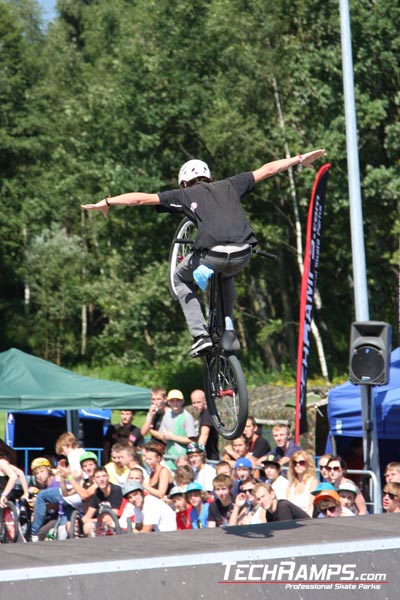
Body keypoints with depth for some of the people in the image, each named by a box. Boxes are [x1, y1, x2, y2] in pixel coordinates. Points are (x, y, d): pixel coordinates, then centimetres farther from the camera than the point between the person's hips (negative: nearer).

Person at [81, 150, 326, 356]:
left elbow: (141, 198, 16)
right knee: (228, 275, 39)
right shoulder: (229, 186, 26)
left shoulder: (184, 195, 19)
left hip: (212, 255, -4)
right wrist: (300, 159, 44)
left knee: (181, 280, 27)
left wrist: (107, 202, 25)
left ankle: (201, 335, 10)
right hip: (243, 255, 4)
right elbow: (267, 170, 33)